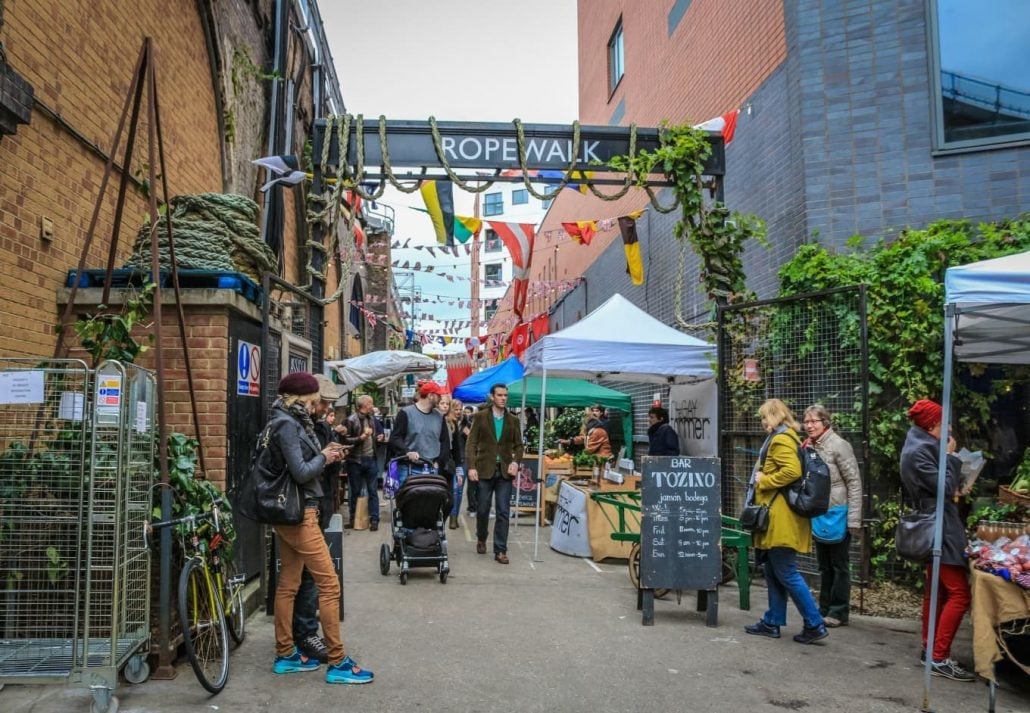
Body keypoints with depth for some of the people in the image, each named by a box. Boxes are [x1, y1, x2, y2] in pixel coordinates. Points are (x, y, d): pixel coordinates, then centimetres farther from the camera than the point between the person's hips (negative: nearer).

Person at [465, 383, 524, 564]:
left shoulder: (513, 420, 7)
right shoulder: (480, 416, -1)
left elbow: (518, 445, 10)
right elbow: (471, 443, -3)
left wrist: (516, 462, -8)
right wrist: (471, 467, -12)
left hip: (504, 471, 2)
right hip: (484, 469, -1)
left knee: (503, 512, -1)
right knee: (483, 509, 10)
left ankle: (500, 550, 6)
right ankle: (481, 539, 35)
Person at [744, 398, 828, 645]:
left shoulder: (781, 439, -13)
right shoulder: (782, 438, 19)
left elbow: (792, 471, -27)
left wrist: (762, 480, -18)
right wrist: (762, 478, 12)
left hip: (780, 519, -11)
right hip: (776, 518, 11)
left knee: (786, 574, -6)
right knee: (774, 573, 14)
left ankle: (815, 625, 0)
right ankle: (772, 622, 20)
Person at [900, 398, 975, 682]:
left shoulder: (920, 446, 13)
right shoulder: (920, 451, -18)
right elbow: (945, 488, -19)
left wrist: (955, 488, 6)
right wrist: (950, 456, -11)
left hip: (935, 525, 11)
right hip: (939, 527, -11)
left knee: (936, 589, 16)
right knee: (959, 593, -10)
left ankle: (930, 648, 24)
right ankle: (939, 658, -7)